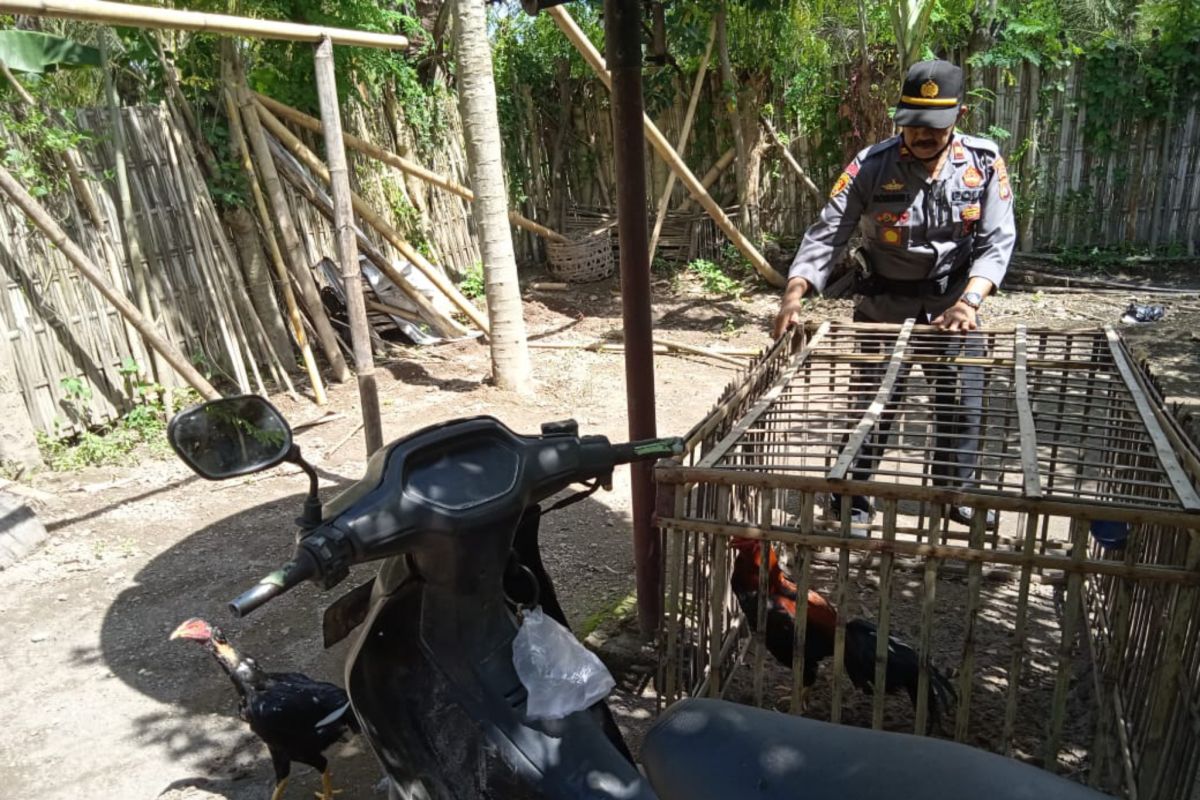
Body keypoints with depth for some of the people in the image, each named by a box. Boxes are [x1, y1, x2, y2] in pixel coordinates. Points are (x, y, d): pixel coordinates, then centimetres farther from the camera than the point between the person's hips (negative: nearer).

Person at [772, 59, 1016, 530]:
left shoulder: (984, 163, -10)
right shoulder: (871, 167, -17)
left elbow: (997, 240, -13)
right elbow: (827, 234, -22)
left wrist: (968, 302, -29)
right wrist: (794, 295, -36)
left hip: (953, 298, 2)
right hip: (884, 300, -2)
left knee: (963, 402, 11)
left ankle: (957, 492, 33)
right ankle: (855, 495, 21)